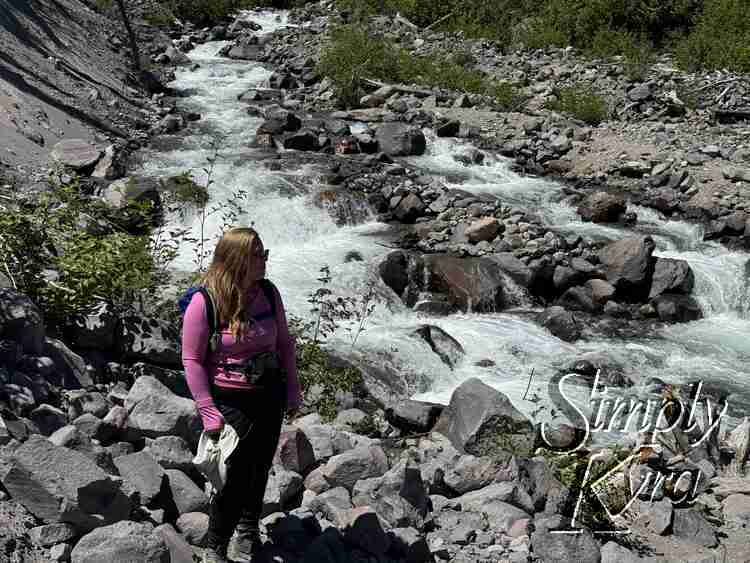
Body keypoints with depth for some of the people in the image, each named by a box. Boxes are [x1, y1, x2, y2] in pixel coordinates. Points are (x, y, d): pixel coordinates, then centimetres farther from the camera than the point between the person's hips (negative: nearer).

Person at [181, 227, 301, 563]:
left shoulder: (268, 292, -4)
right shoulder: (204, 302, -19)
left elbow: (284, 342, 7)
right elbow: (192, 359, -14)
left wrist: (292, 390, 8)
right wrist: (208, 412, -16)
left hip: (270, 394, 5)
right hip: (230, 401, -5)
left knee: (259, 468, 19)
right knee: (235, 476, -1)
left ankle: (248, 529, 44)